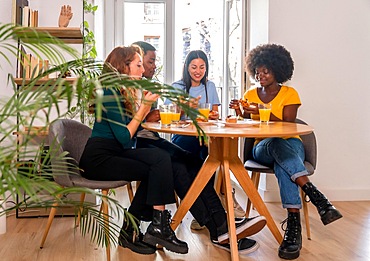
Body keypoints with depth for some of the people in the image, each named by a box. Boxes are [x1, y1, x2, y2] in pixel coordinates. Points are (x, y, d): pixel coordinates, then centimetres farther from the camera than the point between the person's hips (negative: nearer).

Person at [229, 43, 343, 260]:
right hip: (262, 148, 1)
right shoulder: (250, 95, 12)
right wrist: (240, 112, -13)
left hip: (290, 145, -1)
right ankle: (316, 196, -49)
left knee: (282, 165, -40)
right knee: (276, 144, -39)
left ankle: (294, 226, -46)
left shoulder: (289, 94, 4)